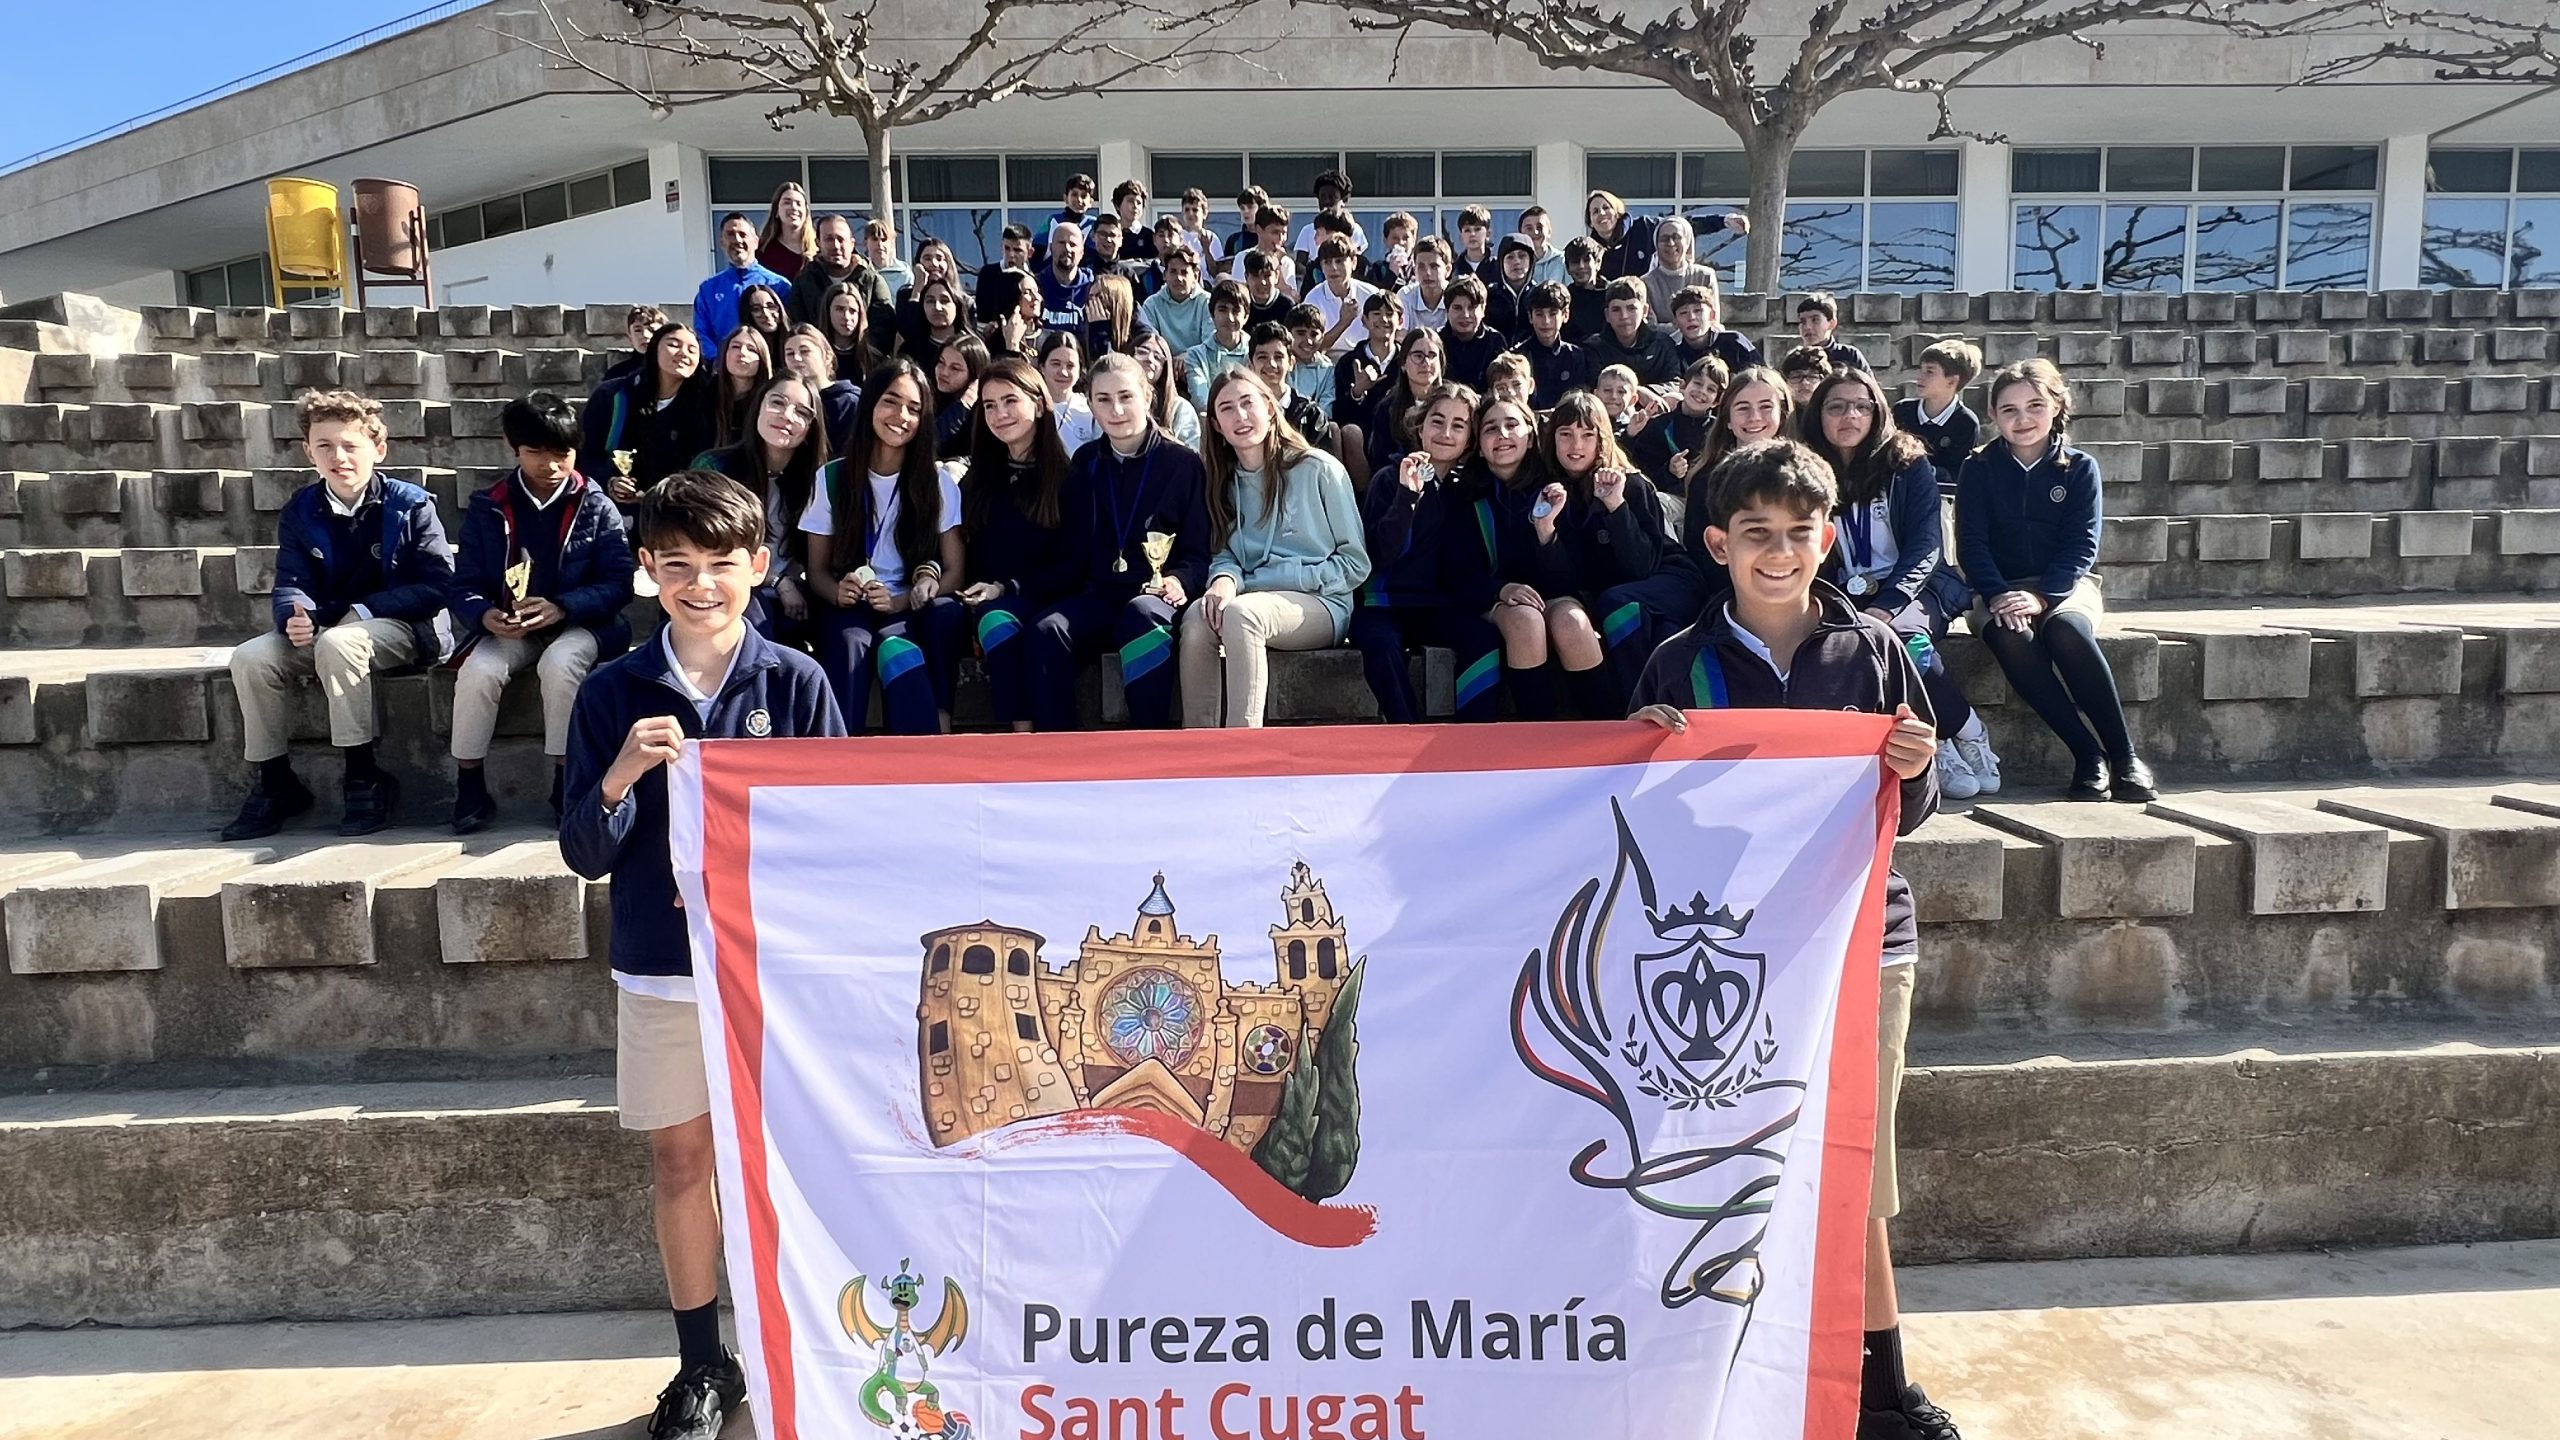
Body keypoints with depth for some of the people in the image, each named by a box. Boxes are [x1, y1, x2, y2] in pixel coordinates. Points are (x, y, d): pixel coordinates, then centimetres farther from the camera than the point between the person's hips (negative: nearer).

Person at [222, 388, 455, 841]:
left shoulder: (409, 504, -9)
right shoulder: (300, 511, 5)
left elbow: (438, 584, -14)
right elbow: (289, 583, 1)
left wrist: (364, 611, -23)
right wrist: (295, 617, -25)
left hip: (404, 627, -5)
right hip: (328, 628, 6)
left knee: (337, 642, -36)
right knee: (251, 659, -17)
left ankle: (366, 782, -26)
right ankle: (274, 784, -1)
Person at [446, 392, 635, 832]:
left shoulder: (596, 506, 0)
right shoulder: (488, 507, 4)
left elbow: (618, 584, -6)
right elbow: (463, 587, 2)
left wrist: (560, 608, -22)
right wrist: (485, 616, -22)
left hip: (579, 624, -2)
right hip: (507, 629, 2)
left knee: (560, 663, -34)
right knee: (477, 670, -28)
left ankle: (566, 782, -21)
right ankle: (469, 789, -12)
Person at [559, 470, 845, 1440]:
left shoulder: (796, 683, -4)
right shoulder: (614, 693, 0)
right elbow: (585, 854, -1)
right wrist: (619, 778, -20)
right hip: (661, 964, 2)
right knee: (679, 1159, 11)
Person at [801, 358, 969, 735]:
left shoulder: (939, 483, 5)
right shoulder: (831, 477, 6)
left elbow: (954, 572, 4)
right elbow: (817, 570, 9)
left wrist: (904, 601, -15)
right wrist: (839, 591, -16)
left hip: (911, 612, 0)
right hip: (850, 609, 1)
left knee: (893, 648, -38)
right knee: (850, 642, -37)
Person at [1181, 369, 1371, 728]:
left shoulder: (1320, 469, -1)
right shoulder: (1225, 481, 14)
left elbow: (1355, 563, -2)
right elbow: (1224, 552, 12)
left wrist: (1257, 583, -8)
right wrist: (1225, 578, -16)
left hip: (1321, 604, -4)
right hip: (1254, 601, 4)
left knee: (1240, 613, -36)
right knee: (1198, 616, -30)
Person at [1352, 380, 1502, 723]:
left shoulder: (1477, 487, 9)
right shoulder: (1390, 479, 0)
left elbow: (1471, 569, 11)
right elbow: (1377, 556, -13)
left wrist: (1500, 591, -10)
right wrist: (1407, 494, -21)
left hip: (1444, 607, 2)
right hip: (1386, 604, -2)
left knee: (1487, 639, -30)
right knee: (1380, 643, -35)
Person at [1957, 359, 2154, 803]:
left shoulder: (2079, 468, 4)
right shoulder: (1979, 470, 5)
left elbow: (2081, 545, -4)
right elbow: (1971, 543, -3)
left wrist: (2041, 596, -21)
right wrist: (1999, 597, -21)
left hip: (2064, 585, 0)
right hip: (1998, 590, 0)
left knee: (2067, 631, -35)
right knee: (2013, 640, -34)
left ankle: (2124, 757, -26)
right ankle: (2087, 756, -27)